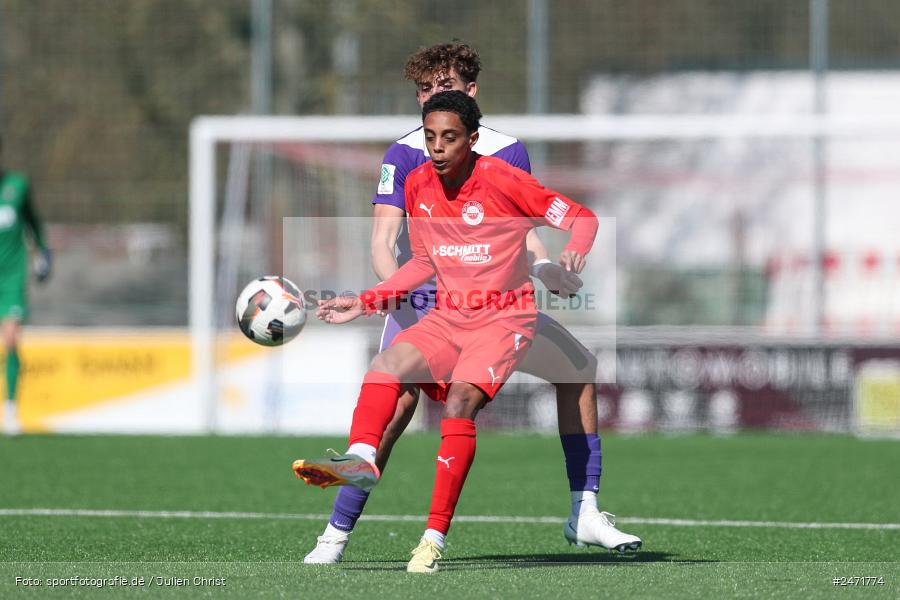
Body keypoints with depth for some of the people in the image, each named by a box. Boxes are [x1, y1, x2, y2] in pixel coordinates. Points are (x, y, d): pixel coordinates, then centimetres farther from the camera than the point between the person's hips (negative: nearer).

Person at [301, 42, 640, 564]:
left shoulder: (508, 151, 0)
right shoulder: (405, 155, -9)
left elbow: (523, 229, 6)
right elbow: (383, 238, -17)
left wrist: (546, 267, -17)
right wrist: (393, 283, -38)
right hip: (421, 301, -4)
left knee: (579, 367, 3)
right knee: (398, 400, -19)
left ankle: (584, 516, 14)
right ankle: (336, 536, -19)